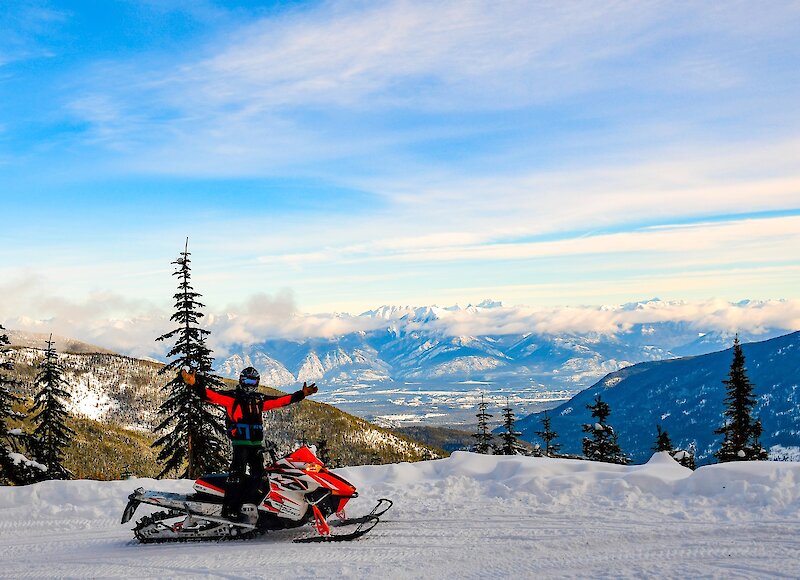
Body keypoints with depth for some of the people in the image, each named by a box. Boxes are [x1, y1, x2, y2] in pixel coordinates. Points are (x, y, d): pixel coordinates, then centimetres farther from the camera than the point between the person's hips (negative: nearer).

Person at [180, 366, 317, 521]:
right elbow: (211, 395, -12)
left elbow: (282, 400, 22)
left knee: (258, 473, 10)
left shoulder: (260, 399, 17)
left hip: (257, 442, 7)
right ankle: (230, 508, -19)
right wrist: (195, 385, -29)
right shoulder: (232, 397, 0)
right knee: (238, 473, -17)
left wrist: (302, 394, 21)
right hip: (240, 442, -7)